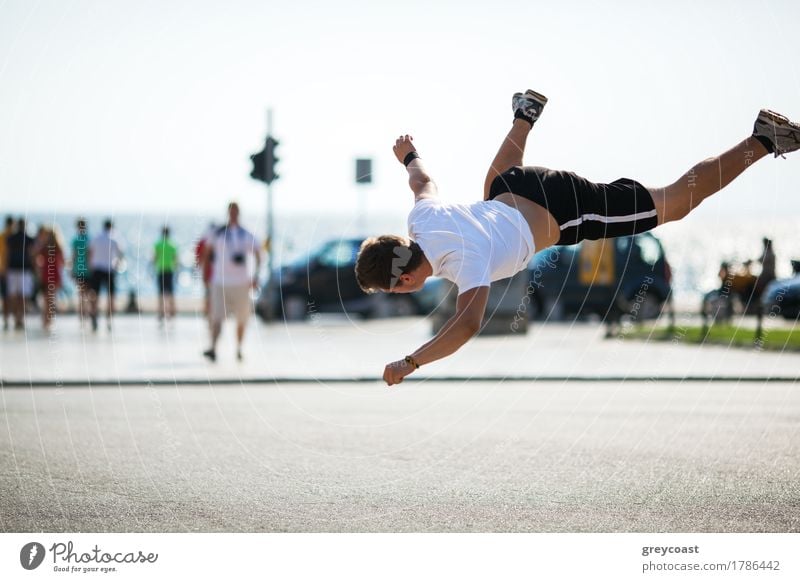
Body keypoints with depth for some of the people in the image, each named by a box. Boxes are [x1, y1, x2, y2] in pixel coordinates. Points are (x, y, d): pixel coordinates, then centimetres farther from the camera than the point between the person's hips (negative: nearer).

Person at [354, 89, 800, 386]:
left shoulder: (465, 261, -35)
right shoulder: (421, 218, -12)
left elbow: (468, 324, -49)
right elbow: (424, 180, 11)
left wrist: (410, 363, -49)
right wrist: (409, 155, 33)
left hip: (567, 212, -7)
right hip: (520, 186, 7)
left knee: (679, 201, 10)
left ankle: (763, 141, 17)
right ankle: (527, 114, 62)